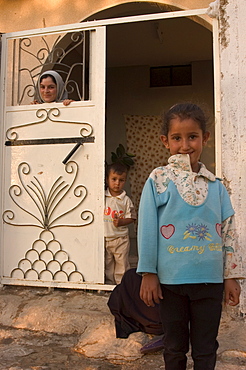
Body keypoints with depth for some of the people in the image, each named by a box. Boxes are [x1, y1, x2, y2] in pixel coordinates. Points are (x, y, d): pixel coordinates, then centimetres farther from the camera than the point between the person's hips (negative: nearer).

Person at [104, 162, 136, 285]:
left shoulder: (126, 200, -4)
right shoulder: (102, 197, -1)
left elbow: (131, 217, -1)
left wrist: (121, 222, -17)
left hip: (121, 238, -2)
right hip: (105, 237, 2)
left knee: (122, 264, 5)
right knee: (107, 264, 14)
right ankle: (109, 283, 27)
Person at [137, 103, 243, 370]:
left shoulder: (215, 185, 3)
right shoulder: (158, 180, -5)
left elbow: (228, 231, 6)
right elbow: (147, 228, -5)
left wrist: (231, 276, 5)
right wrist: (148, 273, -5)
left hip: (210, 280, 2)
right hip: (171, 279, -2)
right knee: (174, 347, 16)